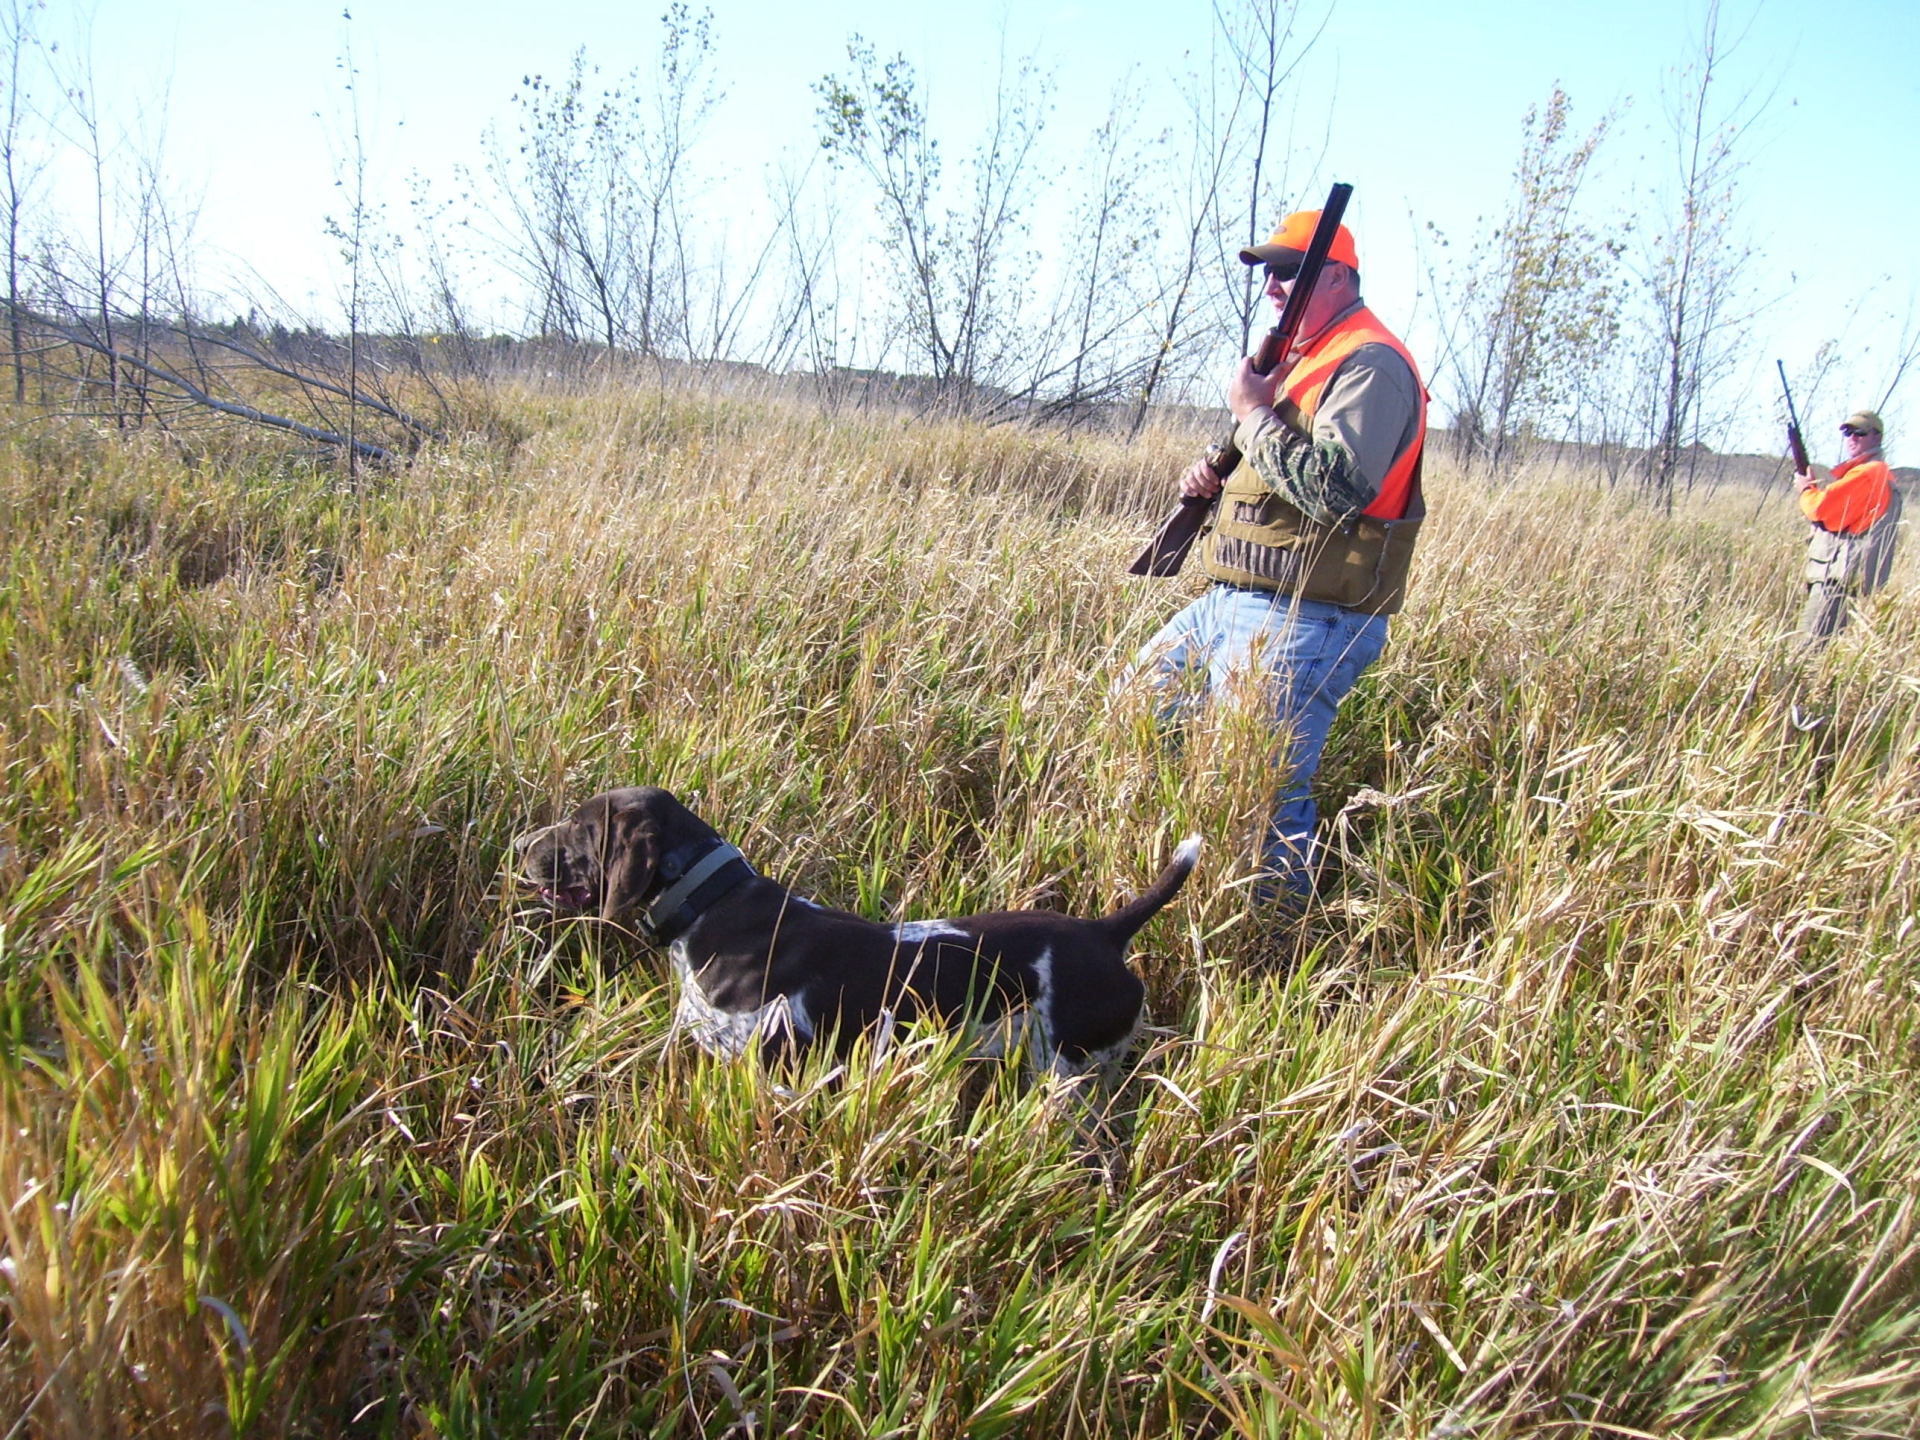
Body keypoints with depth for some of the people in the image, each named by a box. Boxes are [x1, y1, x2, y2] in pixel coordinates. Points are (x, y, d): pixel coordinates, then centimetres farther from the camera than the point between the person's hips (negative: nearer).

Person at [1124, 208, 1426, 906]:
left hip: (1299, 621, -11)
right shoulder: (1300, 358, 19)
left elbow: (1335, 490, -26)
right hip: (1228, 601, 11)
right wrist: (1214, 477, 7)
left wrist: (1254, 413, -17)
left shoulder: (1370, 365, -13)